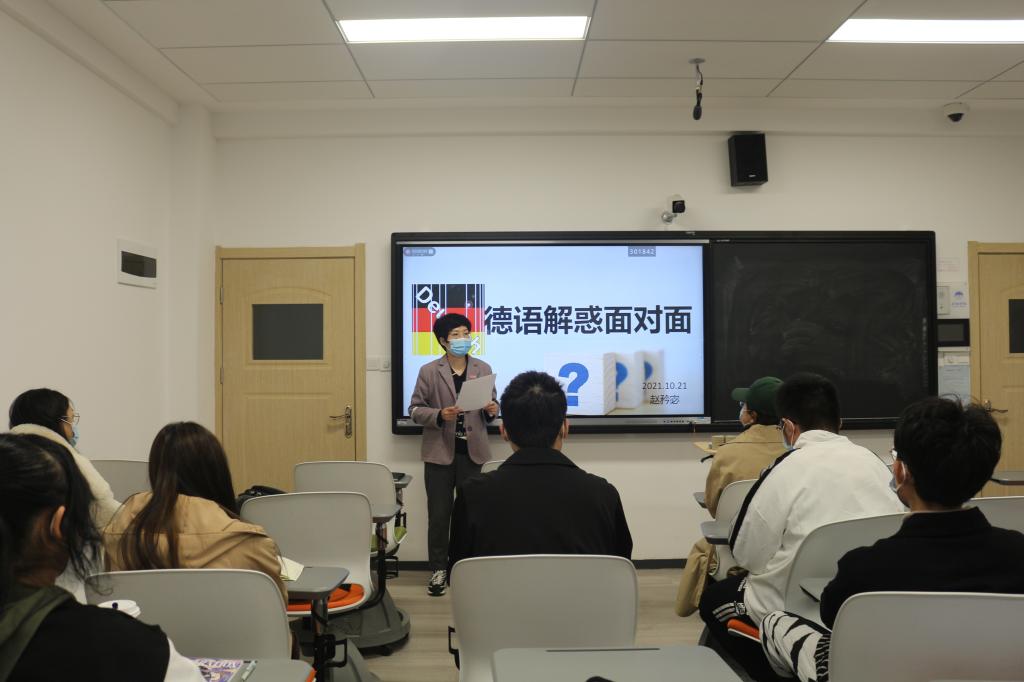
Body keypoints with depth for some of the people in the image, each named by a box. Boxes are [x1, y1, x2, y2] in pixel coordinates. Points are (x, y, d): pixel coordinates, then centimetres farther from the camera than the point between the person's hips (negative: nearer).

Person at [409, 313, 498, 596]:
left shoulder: (483, 369, 4)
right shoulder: (429, 371, -3)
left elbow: (490, 406, 11)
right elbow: (415, 409, -2)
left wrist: (492, 410, -12)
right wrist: (439, 415, -20)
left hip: (471, 452, 2)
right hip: (440, 452, -2)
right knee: (439, 514, 5)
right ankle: (439, 570, 18)